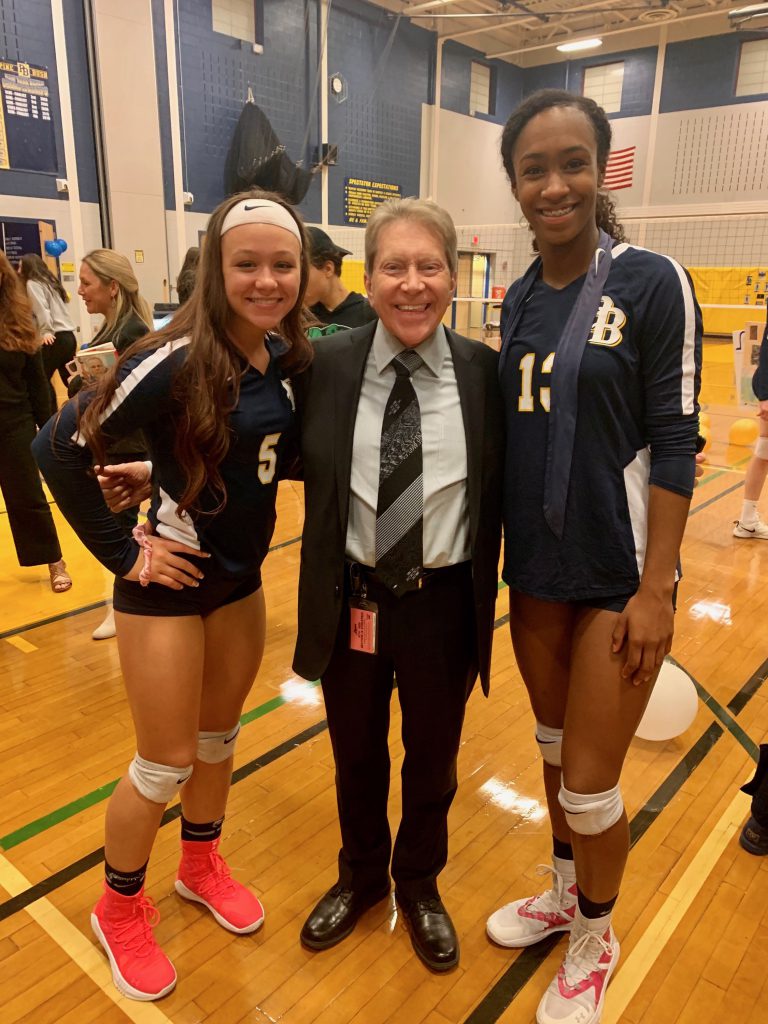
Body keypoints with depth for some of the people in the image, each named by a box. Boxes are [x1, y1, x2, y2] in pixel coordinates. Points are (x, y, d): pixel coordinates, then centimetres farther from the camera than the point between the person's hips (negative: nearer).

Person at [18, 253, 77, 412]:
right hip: (69, 336, 9)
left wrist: (46, 331, -19)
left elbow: (41, 309, -15)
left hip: (56, 338, -9)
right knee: (69, 378, 13)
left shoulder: (32, 283, -1)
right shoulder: (49, 281, 23)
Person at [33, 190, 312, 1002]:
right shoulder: (176, 360, -22)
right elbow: (60, 447, -20)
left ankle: (200, 867, 46)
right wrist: (121, 552, -16)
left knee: (219, 737, 21)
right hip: (169, 582, -6)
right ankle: (118, 910, 35)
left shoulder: (286, 355, -1)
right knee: (166, 764, 7)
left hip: (242, 576, 6)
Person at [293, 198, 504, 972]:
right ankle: (360, 876, 52)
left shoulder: (485, 372, -8)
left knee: (433, 757, 21)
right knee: (354, 754, 22)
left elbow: (498, 491, -2)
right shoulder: (324, 364, -7)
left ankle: (419, 883, 51)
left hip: (445, 602, 0)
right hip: (350, 600, 1)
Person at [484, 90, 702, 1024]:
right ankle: (565, 891, 43)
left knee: (590, 779, 4)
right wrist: (509, 551, 11)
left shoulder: (650, 283, -10)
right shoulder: (518, 300, 6)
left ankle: (595, 937, 32)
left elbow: (674, 443, -12)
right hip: (535, 565, 5)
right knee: (554, 745, 19)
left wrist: (655, 588, -15)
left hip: (618, 571, -5)